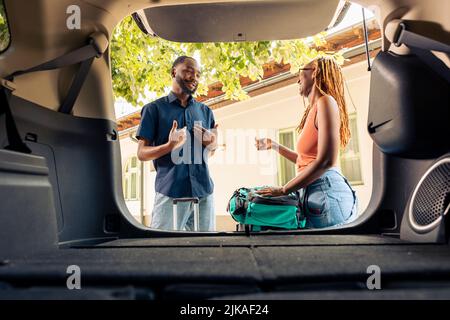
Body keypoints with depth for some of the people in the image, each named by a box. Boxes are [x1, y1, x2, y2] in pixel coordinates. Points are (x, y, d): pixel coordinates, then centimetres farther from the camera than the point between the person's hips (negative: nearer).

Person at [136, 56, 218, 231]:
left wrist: (211, 144, -4)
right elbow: (142, 153, 0)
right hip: (170, 193, -4)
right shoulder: (154, 109, 3)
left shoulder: (205, 111, 15)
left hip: (204, 192, 4)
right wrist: (170, 145, -19)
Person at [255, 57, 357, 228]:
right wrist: (273, 145, 30)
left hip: (326, 191, -9)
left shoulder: (326, 101, -8)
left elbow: (325, 161, -19)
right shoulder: (314, 109, 19)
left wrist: (283, 189, -13)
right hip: (312, 194, 9)